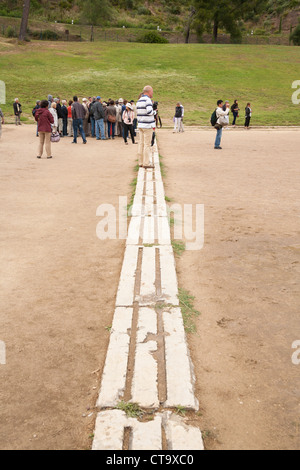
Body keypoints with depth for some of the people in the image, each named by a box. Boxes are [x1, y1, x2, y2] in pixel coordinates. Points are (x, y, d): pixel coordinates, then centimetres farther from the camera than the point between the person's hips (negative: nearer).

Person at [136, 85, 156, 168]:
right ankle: (146, 163, -3)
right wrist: (154, 112, -3)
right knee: (147, 144, -5)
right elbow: (149, 112, -21)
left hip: (140, 125, 8)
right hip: (147, 125, -8)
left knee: (141, 143, 10)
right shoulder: (147, 100, -12)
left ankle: (141, 162, 14)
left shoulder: (139, 101, 13)